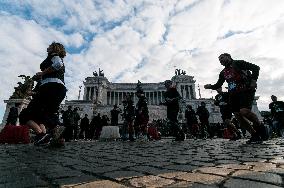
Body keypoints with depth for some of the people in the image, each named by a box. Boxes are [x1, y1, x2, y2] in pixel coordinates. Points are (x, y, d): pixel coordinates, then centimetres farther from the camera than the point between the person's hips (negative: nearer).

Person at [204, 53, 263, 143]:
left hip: (245, 91, -6)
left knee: (244, 111, -26)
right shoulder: (223, 72, 18)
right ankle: (254, 135, 13)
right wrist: (210, 86, -1)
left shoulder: (238, 63, 2)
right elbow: (218, 85, 19)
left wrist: (253, 81, -17)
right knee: (238, 116, 0)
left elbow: (255, 68, -3)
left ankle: (260, 128, 0)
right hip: (233, 94, 7)